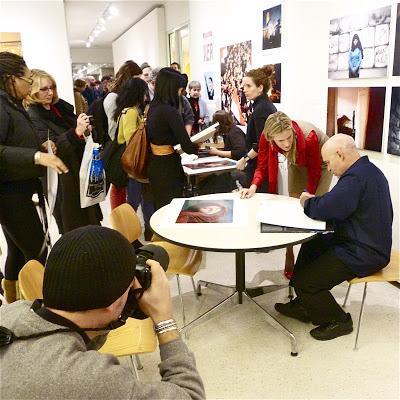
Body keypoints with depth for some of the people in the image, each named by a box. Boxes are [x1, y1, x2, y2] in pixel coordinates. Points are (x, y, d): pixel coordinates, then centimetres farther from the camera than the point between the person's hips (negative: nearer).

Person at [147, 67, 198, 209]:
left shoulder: (153, 108, 5)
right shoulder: (171, 112, -20)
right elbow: (187, 147, -20)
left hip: (154, 165, 8)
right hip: (169, 167, -8)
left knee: (160, 207, 19)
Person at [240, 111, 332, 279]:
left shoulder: (309, 136, -41)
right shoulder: (266, 138, -32)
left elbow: (314, 171, -26)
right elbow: (263, 166, -21)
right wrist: (254, 186, -39)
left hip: (321, 162, -3)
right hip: (297, 164, 4)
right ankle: (290, 260, 11)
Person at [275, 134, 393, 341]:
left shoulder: (356, 178, -25)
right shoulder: (368, 170, 10)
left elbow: (323, 209, -26)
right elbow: (338, 204, 15)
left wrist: (307, 202, -5)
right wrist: (314, 201, 1)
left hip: (364, 254, -11)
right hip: (368, 243, 11)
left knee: (304, 283, -11)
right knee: (311, 245, 22)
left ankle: (338, 320, 14)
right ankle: (302, 306, 30)